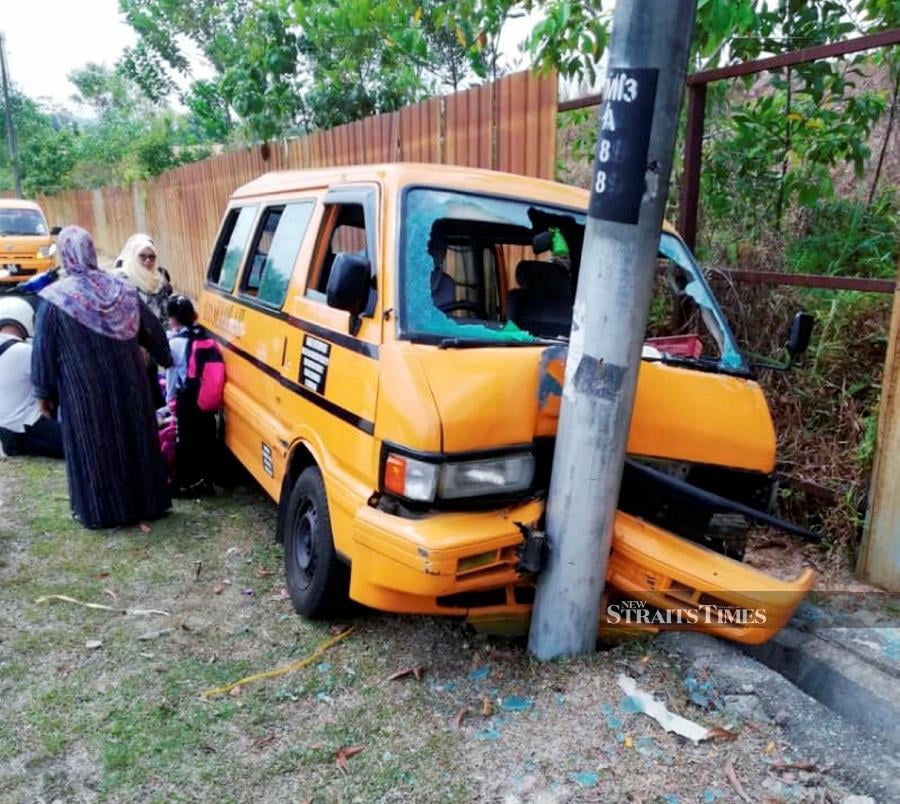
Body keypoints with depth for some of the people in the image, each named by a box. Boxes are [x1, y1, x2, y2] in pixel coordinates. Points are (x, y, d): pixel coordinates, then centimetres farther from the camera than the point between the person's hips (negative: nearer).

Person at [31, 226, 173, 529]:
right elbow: (153, 329, 8)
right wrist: (166, 359, 23)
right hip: (127, 384, 4)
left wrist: (43, 391, 4)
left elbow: (43, 349, -6)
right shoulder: (120, 289, 0)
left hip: (85, 390, -4)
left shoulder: (56, 299, -11)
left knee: (93, 447, 8)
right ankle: (146, 502, 24)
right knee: (133, 439, 14)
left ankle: (101, 511, 18)